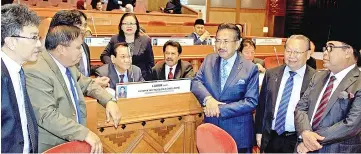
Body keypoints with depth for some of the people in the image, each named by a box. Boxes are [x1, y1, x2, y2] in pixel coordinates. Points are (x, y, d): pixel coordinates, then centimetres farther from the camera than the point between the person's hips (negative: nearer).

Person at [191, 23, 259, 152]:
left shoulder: (250, 68, -8)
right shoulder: (209, 60, 4)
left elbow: (251, 102, -12)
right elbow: (196, 82, -2)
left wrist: (221, 109, -19)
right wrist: (208, 98, -22)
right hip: (210, 128, 3)